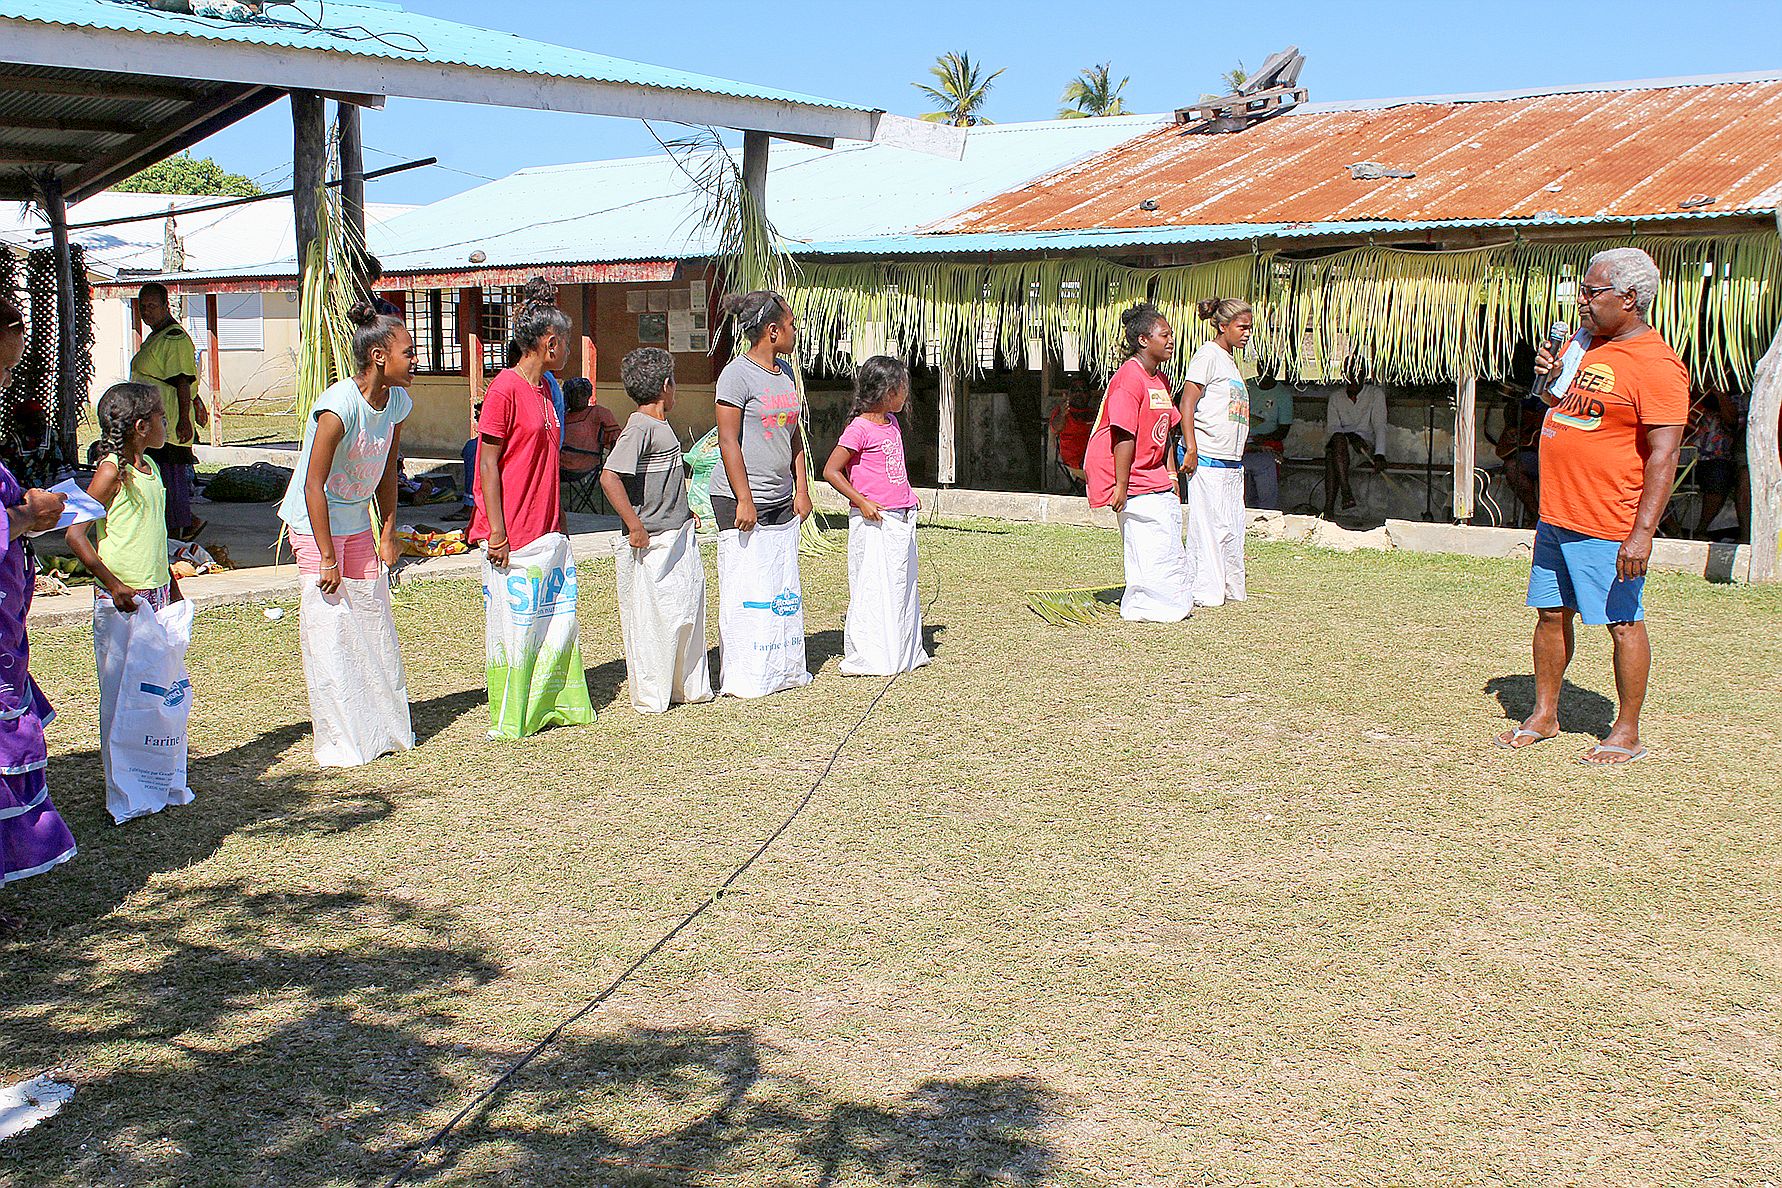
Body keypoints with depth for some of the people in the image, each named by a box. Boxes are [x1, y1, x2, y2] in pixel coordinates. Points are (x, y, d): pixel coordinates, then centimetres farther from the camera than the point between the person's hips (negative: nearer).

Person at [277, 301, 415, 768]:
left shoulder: (397, 402, -3)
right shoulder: (338, 407, -26)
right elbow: (314, 485, -23)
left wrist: (388, 532, 12)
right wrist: (327, 558, -21)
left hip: (357, 522, 7)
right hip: (314, 524, -7)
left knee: (375, 621, 10)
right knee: (329, 630, -5)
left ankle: (385, 727, 22)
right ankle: (338, 742, 3)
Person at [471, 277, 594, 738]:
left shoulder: (544, 388, 14)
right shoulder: (505, 388, -12)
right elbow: (488, 464, -13)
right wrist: (497, 534, -16)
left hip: (548, 532, 8)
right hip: (513, 535, -8)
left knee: (560, 618, 12)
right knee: (514, 625, -1)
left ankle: (556, 704, 25)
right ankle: (509, 721, 11)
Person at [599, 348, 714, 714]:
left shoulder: (662, 427, 13)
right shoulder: (639, 429, -17)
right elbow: (610, 477, -27)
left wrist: (685, 512, 22)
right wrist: (634, 526, -24)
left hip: (679, 536, 9)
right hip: (651, 544, -9)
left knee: (687, 608, 15)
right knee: (650, 618, -1)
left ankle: (687, 686, 27)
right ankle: (650, 696, 10)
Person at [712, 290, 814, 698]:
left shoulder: (785, 372, 13)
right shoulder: (737, 373, -11)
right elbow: (729, 441, -14)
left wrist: (801, 489, 13)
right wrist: (744, 500, -17)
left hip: (781, 499, 8)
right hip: (740, 499, -8)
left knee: (784, 586, 10)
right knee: (745, 588, -5)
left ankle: (783, 668, 20)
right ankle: (744, 677, 3)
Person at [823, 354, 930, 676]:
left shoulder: (892, 423, 13)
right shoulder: (859, 429, -14)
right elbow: (831, 471, -14)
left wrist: (908, 497, 15)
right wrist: (862, 502, -16)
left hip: (901, 519, 9)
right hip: (874, 522, -9)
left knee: (902, 585, 13)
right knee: (873, 587, -5)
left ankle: (904, 653, 22)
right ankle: (867, 657, 2)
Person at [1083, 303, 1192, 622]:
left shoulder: (1161, 379, 13)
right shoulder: (1130, 377, -18)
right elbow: (1124, 435, -22)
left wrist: (1170, 473, 17)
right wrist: (1121, 485, -23)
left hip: (1154, 479, 10)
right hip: (1132, 479, -10)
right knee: (1157, 543, -8)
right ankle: (1147, 607, 2)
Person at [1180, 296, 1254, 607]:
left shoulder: (1231, 360, 19)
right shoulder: (1208, 355, -8)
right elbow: (1187, 405, -13)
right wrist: (1191, 448, -20)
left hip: (1232, 461, 9)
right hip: (1207, 458, -9)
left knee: (1233, 527, 10)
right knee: (1209, 526, -7)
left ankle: (1231, 588, 18)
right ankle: (1204, 592, -2)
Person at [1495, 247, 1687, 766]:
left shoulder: (1656, 366, -15)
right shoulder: (1584, 342, 12)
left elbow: (1663, 456, -20)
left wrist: (1642, 533, -25)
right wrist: (1550, 379, 5)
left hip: (1608, 526, -8)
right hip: (1555, 514, 8)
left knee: (1623, 622, 1)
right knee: (1550, 614, 14)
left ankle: (1627, 734, 10)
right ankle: (1544, 714, 26)